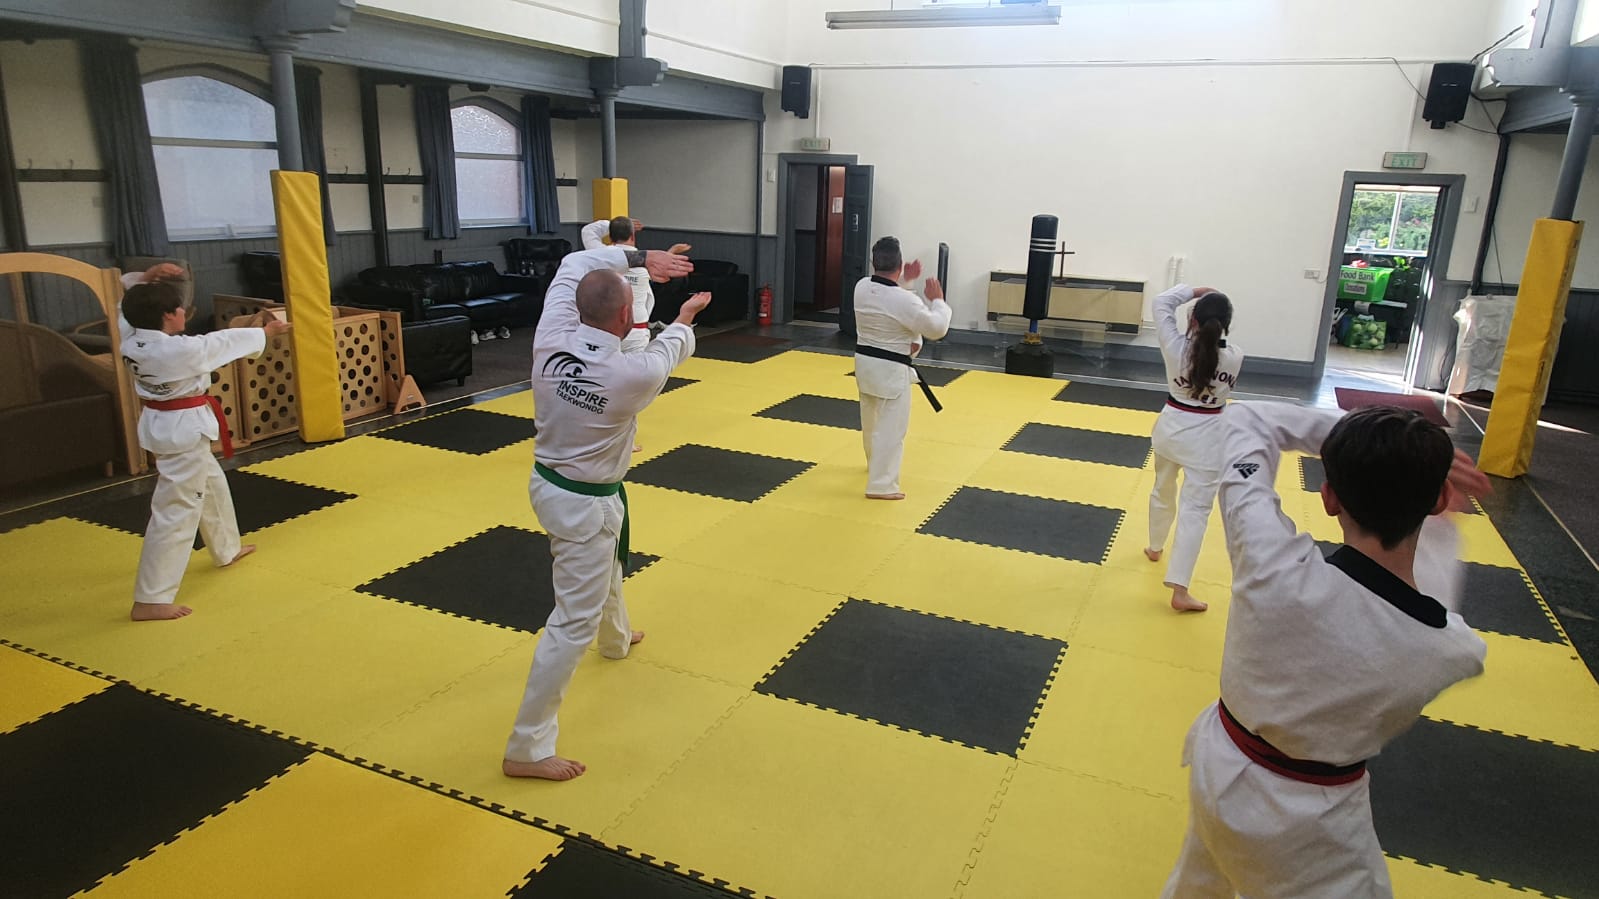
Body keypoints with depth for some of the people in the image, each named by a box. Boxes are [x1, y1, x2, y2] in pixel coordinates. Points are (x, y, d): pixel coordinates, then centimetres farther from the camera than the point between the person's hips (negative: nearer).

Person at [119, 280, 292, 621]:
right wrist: (266, 332, 8)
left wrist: (150, 279, 8)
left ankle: (227, 550, 50)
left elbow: (133, 308, 17)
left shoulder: (132, 341, -4)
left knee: (211, 484, 29)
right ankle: (150, 600, -3)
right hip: (184, 430, -10)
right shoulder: (184, 350, -25)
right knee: (176, 512, -5)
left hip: (163, 425, 10)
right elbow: (225, 342, -8)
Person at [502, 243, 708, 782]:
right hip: (586, 504, -8)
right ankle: (527, 749, 6)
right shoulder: (634, 373, -28)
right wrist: (684, 319, 19)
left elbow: (575, 265, 1)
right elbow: (668, 351, -2)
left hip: (549, 483, 8)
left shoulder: (550, 341, -16)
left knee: (606, 564, 34)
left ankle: (616, 638, 64)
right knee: (573, 623, 0)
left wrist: (639, 258, 4)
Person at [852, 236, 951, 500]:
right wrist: (937, 300, -2)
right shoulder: (904, 300, -24)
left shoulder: (861, 287, -3)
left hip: (864, 362, 8)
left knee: (871, 420, 25)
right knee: (892, 427, 0)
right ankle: (881, 485, 1)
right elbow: (937, 329, -16)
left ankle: (875, 463, 47)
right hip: (891, 369, -8)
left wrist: (904, 281, 12)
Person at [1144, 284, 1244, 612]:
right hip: (1206, 437, -2)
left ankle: (1155, 548, 50)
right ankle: (1179, 590, -5)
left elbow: (1162, 302, -2)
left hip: (1171, 427, 2)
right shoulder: (1235, 357, -14)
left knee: (1163, 492, 26)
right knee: (1195, 510, -2)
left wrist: (1194, 291, 7)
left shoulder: (1175, 347, -16)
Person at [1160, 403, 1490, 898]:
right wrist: (1435, 518, 15)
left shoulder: (1276, 566, -32)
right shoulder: (1452, 651, -28)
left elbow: (1247, 420, -17)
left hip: (1218, 765, 3)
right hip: (1308, 825, -2)